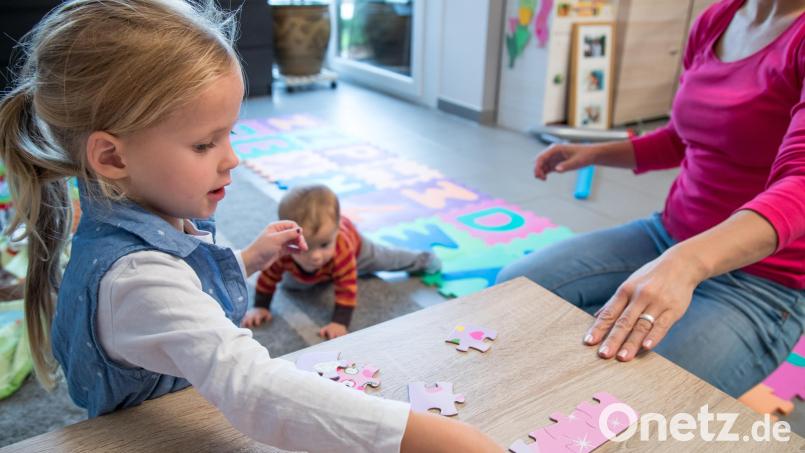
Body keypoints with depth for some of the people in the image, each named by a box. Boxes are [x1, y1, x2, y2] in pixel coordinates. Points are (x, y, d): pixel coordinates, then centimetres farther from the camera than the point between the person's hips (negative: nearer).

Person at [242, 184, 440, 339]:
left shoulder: (342, 247, -51)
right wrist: (260, 307, -20)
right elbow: (268, 277, -25)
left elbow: (347, 287, -42)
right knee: (291, 284, 25)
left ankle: (422, 259, 47)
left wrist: (340, 322, -47)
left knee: (385, 259, 19)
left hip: (353, 241, -2)